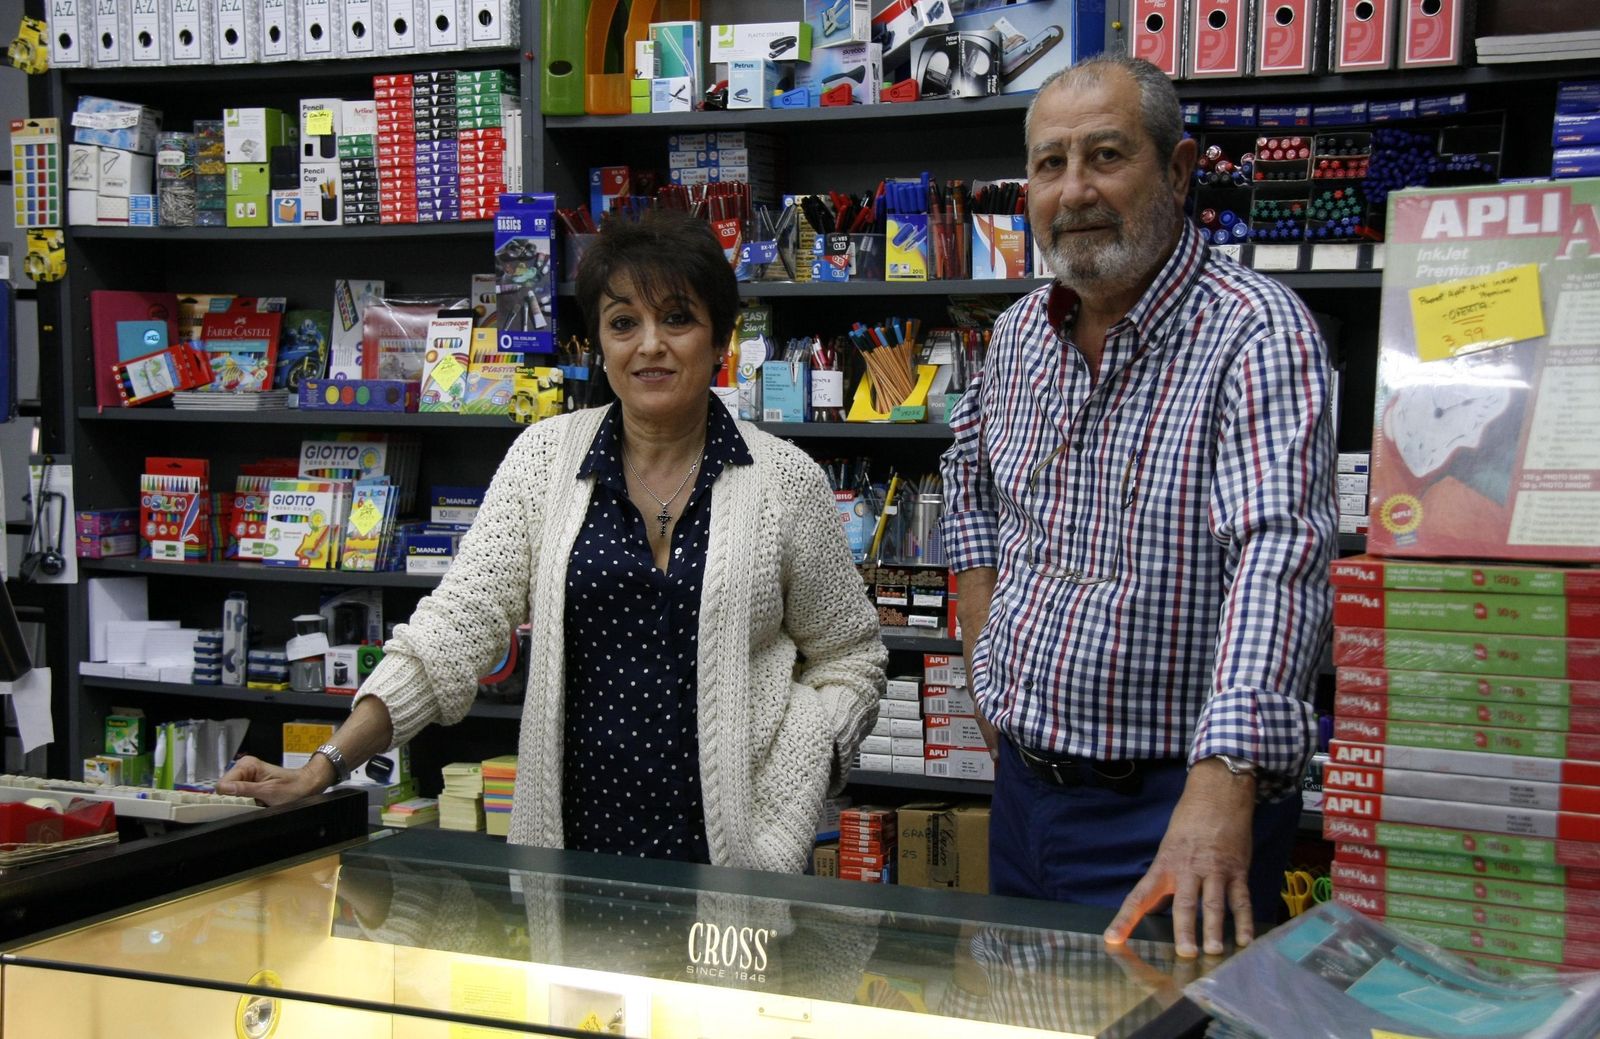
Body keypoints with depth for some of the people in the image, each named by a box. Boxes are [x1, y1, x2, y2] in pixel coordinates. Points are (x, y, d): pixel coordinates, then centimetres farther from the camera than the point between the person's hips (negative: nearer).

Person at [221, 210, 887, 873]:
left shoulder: (785, 481, -1)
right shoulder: (547, 457, 2)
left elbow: (850, 659, 8)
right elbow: (456, 623, -5)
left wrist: (784, 807, -7)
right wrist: (326, 765, -16)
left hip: (730, 847, -1)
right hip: (576, 832, 1)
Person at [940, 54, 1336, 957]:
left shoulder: (1258, 333, -20)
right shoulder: (1022, 333, 5)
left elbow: (1277, 552, -33)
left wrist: (1221, 788, -46)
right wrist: (983, 639, 11)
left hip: (1172, 811, -7)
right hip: (1024, 781, 8)